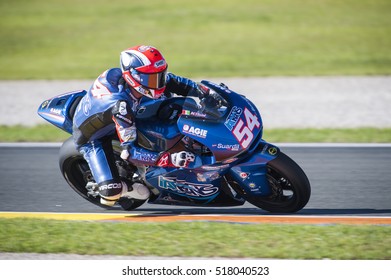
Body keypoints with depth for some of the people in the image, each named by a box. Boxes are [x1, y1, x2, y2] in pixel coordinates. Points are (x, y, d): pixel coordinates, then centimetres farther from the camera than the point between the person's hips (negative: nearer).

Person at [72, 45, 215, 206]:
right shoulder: (120, 105, -42)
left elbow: (166, 79, -3)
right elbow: (130, 150, -41)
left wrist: (204, 92, -14)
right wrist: (170, 160, -50)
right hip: (91, 137, -7)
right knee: (111, 192, -27)